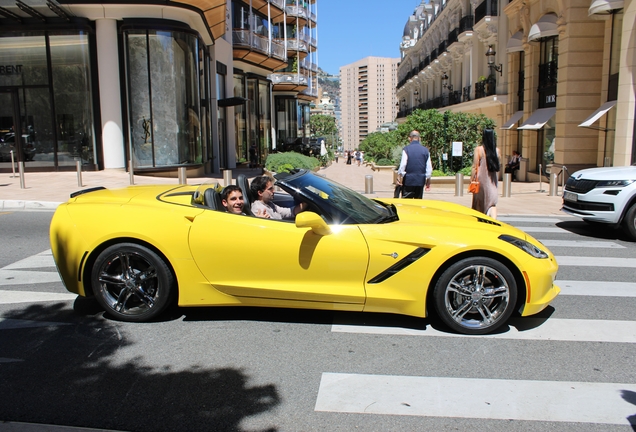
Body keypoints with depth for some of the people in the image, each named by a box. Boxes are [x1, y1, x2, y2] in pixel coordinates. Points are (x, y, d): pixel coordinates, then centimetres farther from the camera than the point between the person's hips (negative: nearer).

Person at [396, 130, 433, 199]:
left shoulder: (406, 149, -5)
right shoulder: (425, 150, 5)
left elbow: (402, 165, -9)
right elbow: (429, 168, 6)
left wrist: (399, 178, 1)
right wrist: (428, 182, 14)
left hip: (408, 180, -3)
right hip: (421, 180, 3)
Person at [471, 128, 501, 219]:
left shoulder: (478, 149, -9)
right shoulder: (497, 150, 2)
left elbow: (475, 167, -9)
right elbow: (497, 167, 9)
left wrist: (472, 180, -5)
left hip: (481, 178, -2)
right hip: (492, 179, 3)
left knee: (479, 202, 12)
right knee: (492, 202, 1)